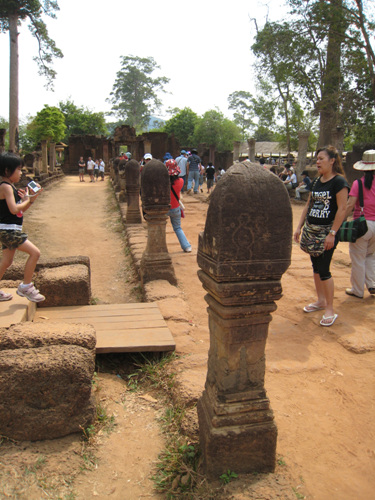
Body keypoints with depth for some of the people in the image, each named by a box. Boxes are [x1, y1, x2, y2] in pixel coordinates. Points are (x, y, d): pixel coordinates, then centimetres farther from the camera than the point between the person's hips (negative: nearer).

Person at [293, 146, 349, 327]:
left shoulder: (339, 181, -12)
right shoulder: (316, 182, 11)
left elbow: (342, 209, -16)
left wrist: (332, 234, -20)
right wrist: (299, 227, 11)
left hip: (328, 231, -7)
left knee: (323, 270, -7)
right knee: (315, 267, 14)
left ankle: (330, 310, 5)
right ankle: (320, 301, 30)